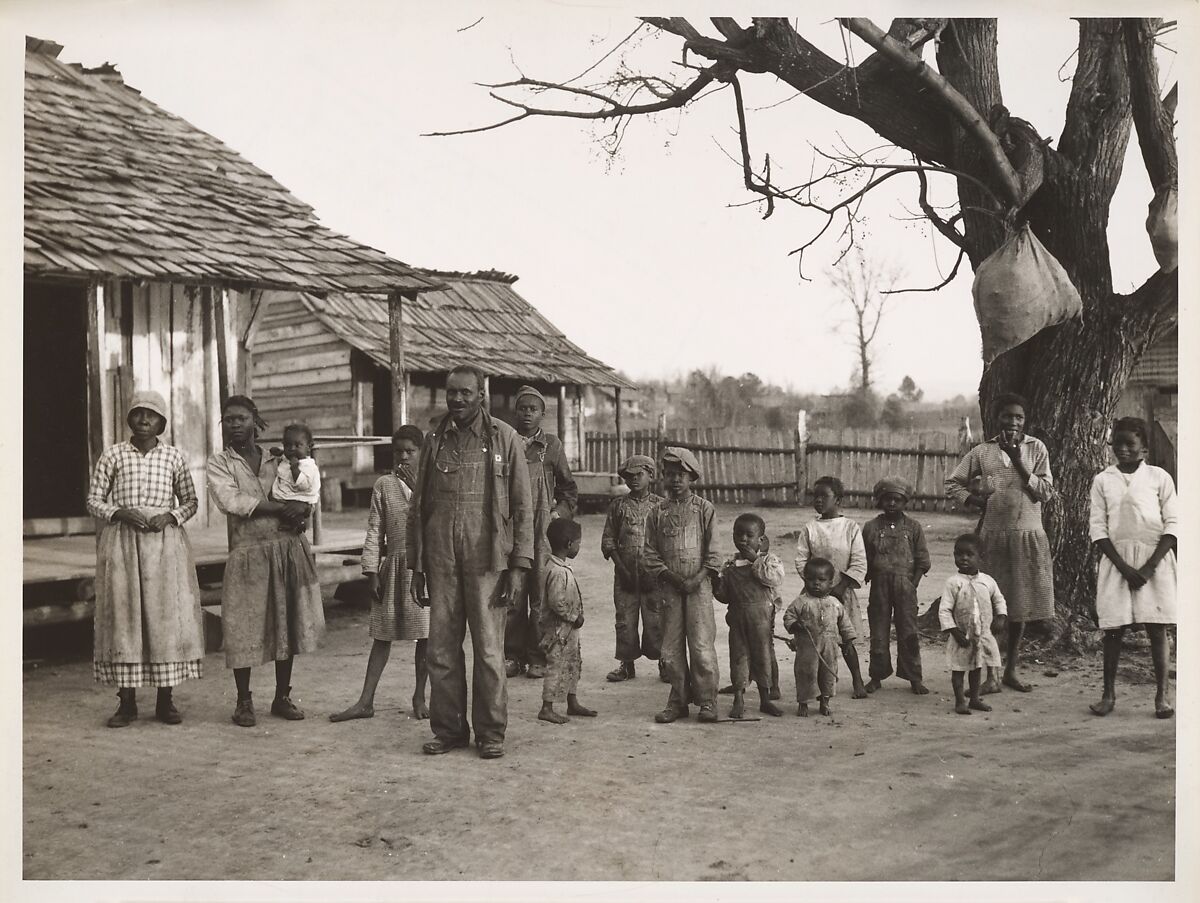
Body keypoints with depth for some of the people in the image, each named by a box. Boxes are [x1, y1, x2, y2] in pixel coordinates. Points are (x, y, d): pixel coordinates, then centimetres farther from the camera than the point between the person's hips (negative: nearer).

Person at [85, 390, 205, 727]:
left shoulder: (174, 456, 7)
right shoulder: (113, 455, 5)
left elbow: (190, 500, 12)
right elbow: (93, 500, 6)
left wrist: (170, 516, -7)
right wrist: (121, 513, -12)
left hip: (165, 541, 1)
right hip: (122, 542, 0)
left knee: (166, 615, -1)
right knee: (123, 616, -1)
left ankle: (165, 700, 8)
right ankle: (127, 702, 6)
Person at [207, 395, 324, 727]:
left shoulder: (277, 459, 14)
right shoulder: (219, 463, 4)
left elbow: (304, 495, 15)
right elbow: (230, 500, -12)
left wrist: (300, 513, -10)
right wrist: (282, 508, -14)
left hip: (289, 549, 3)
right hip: (248, 552, -3)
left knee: (286, 624, 7)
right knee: (244, 627, -2)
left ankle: (282, 697, 18)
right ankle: (244, 702, 11)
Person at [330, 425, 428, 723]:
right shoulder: (384, 484, 4)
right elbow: (374, 531, 4)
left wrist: (417, 487, -15)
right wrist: (371, 572, -1)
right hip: (395, 565, 1)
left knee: (426, 634, 4)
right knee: (383, 635, 5)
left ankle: (419, 697, 18)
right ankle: (366, 701, 9)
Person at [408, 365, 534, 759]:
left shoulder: (505, 438, 2)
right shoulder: (434, 440, 11)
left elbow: (522, 506, 1)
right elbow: (418, 506, 14)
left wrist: (518, 565, -6)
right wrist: (416, 567, 9)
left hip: (487, 560, -3)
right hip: (440, 560, 3)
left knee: (489, 649, 0)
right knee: (441, 649, 5)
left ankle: (491, 733, 11)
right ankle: (448, 729, 17)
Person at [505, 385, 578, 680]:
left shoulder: (551, 445, 7)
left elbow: (569, 489, 14)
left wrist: (557, 514, 1)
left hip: (542, 531, -1)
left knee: (541, 594, -2)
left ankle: (538, 658, 5)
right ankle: (513, 655, 9)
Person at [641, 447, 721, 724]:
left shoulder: (704, 509, 3)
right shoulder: (657, 513, 9)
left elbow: (713, 551, 1)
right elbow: (650, 553, 7)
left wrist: (698, 577, -12)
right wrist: (670, 575, -8)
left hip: (699, 586, -3)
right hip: (670, 586, 3)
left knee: (701, 645, -7)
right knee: (671, 648, 5)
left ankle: (707, 701, 3)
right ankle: (678, 701, 15)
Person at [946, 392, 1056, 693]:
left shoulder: (1036, 448, 4)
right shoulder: (982, 452, 4)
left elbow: (1045, 492, -3)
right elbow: (953, 484, 10)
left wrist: (1017, 461, -11)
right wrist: (978, 501, -5)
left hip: (1028, 537, 1)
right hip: (992, 536, -1)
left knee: (1020, 606, 8)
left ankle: (1011, 671, 21)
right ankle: (991, 676, 5)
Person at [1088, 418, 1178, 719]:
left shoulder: (1159, 477, 1)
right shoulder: (1103, 480, 5)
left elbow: (1172, 524, -2)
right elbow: (1098, 527, 2)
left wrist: (1149, 567, -11)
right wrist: (1124, 567, -9)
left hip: (1154, 558, -1)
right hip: (1116, 559, 1)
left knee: (1157, 627, -1)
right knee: (1113, 628, 1)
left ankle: (1161, 696, 5)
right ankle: (1109, 694, 8)